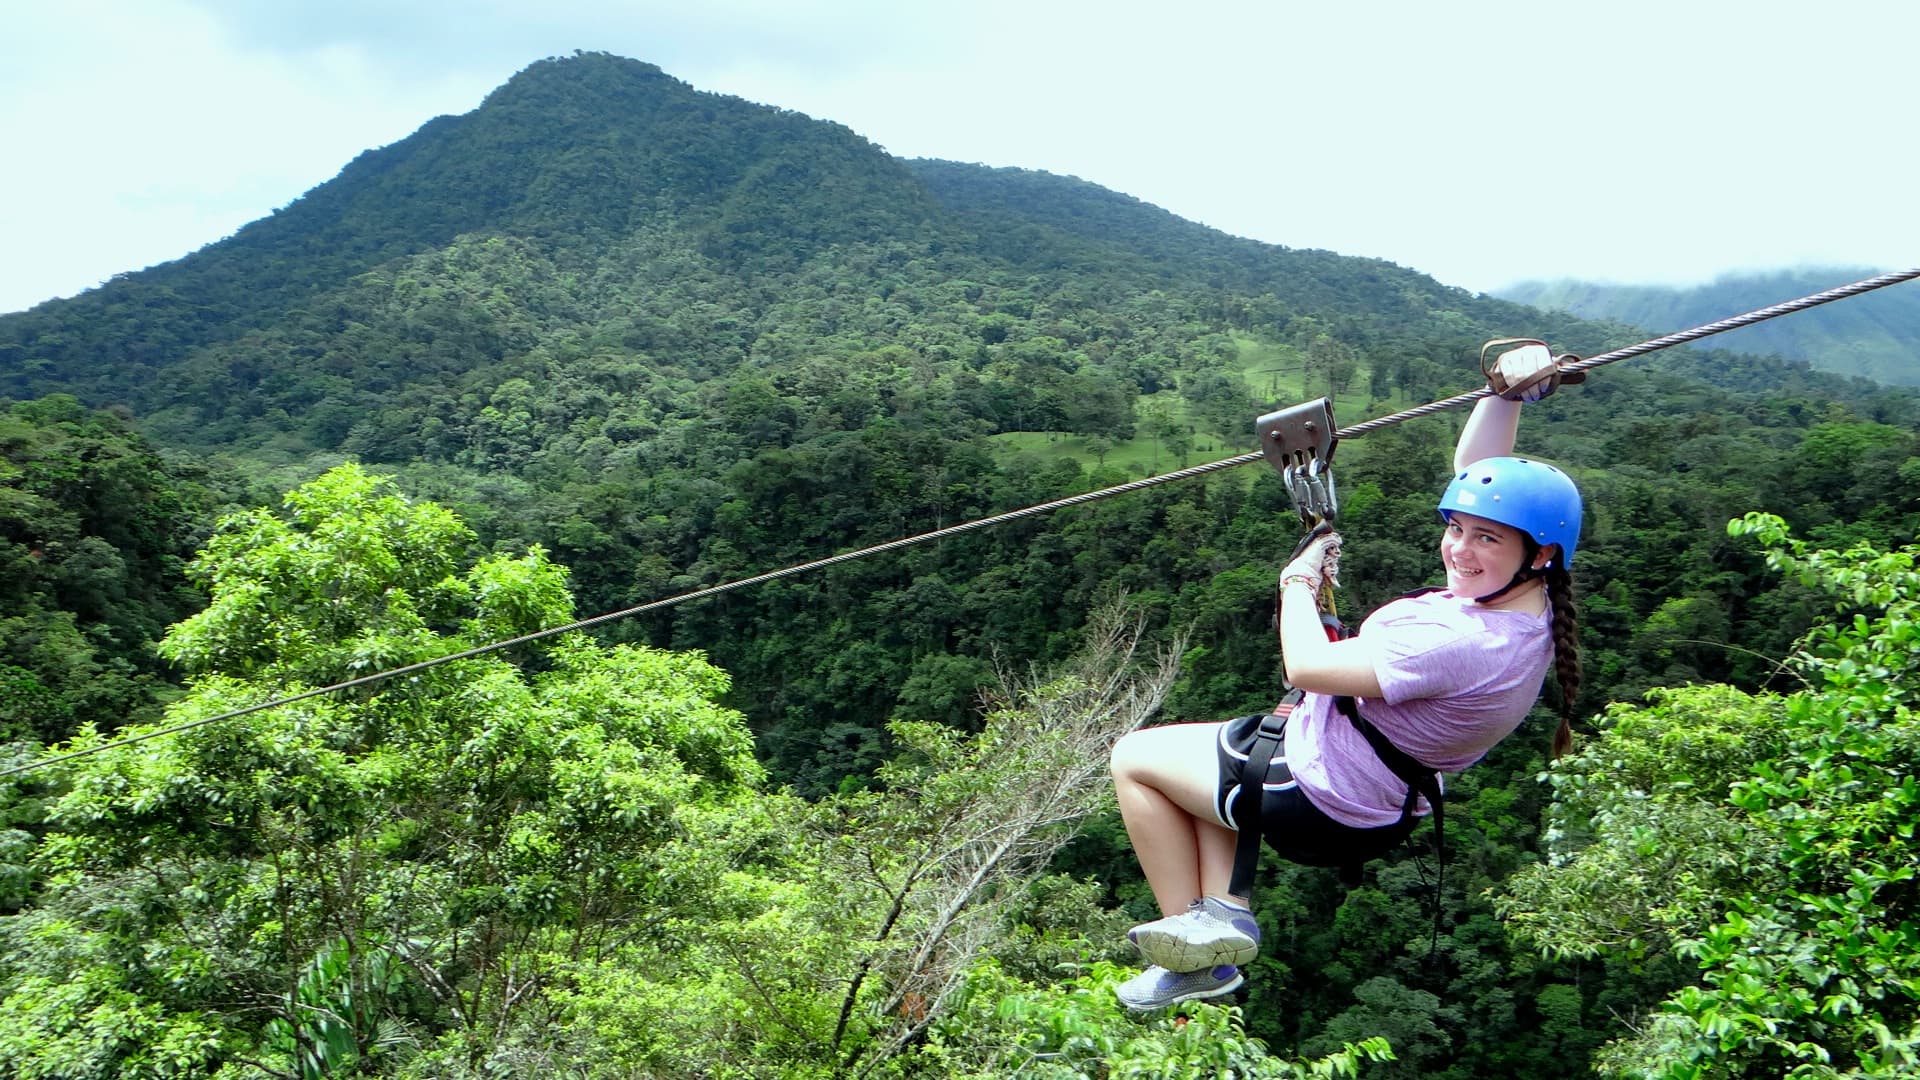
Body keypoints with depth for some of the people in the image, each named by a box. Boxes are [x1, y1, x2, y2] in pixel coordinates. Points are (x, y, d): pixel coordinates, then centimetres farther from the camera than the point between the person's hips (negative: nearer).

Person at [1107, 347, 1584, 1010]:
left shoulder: (1460, 643, -35)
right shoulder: (1522, 596, -8)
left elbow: (1307, 666, -28)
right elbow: (1476, 470, 4)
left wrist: (1298, 583, -11)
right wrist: (1508, 394, -12)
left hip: (1322, 809, -10)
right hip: (1384, 804, 10)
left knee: (1134, 757, 7)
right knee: (1207, 749, 31)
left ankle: (1191, 943, 14)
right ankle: (1224, 910, 14)